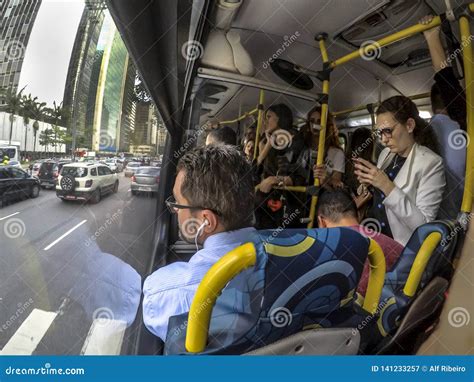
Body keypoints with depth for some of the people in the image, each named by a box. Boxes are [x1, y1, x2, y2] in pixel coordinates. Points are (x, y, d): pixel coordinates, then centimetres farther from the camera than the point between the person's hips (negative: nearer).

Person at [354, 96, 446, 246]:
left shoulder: (431, 163, -12)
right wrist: (370, 184, -4)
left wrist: (387, 185, -24)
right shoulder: (386, 153, 5)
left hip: (399, 247, -4)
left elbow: (424, 224, -18)